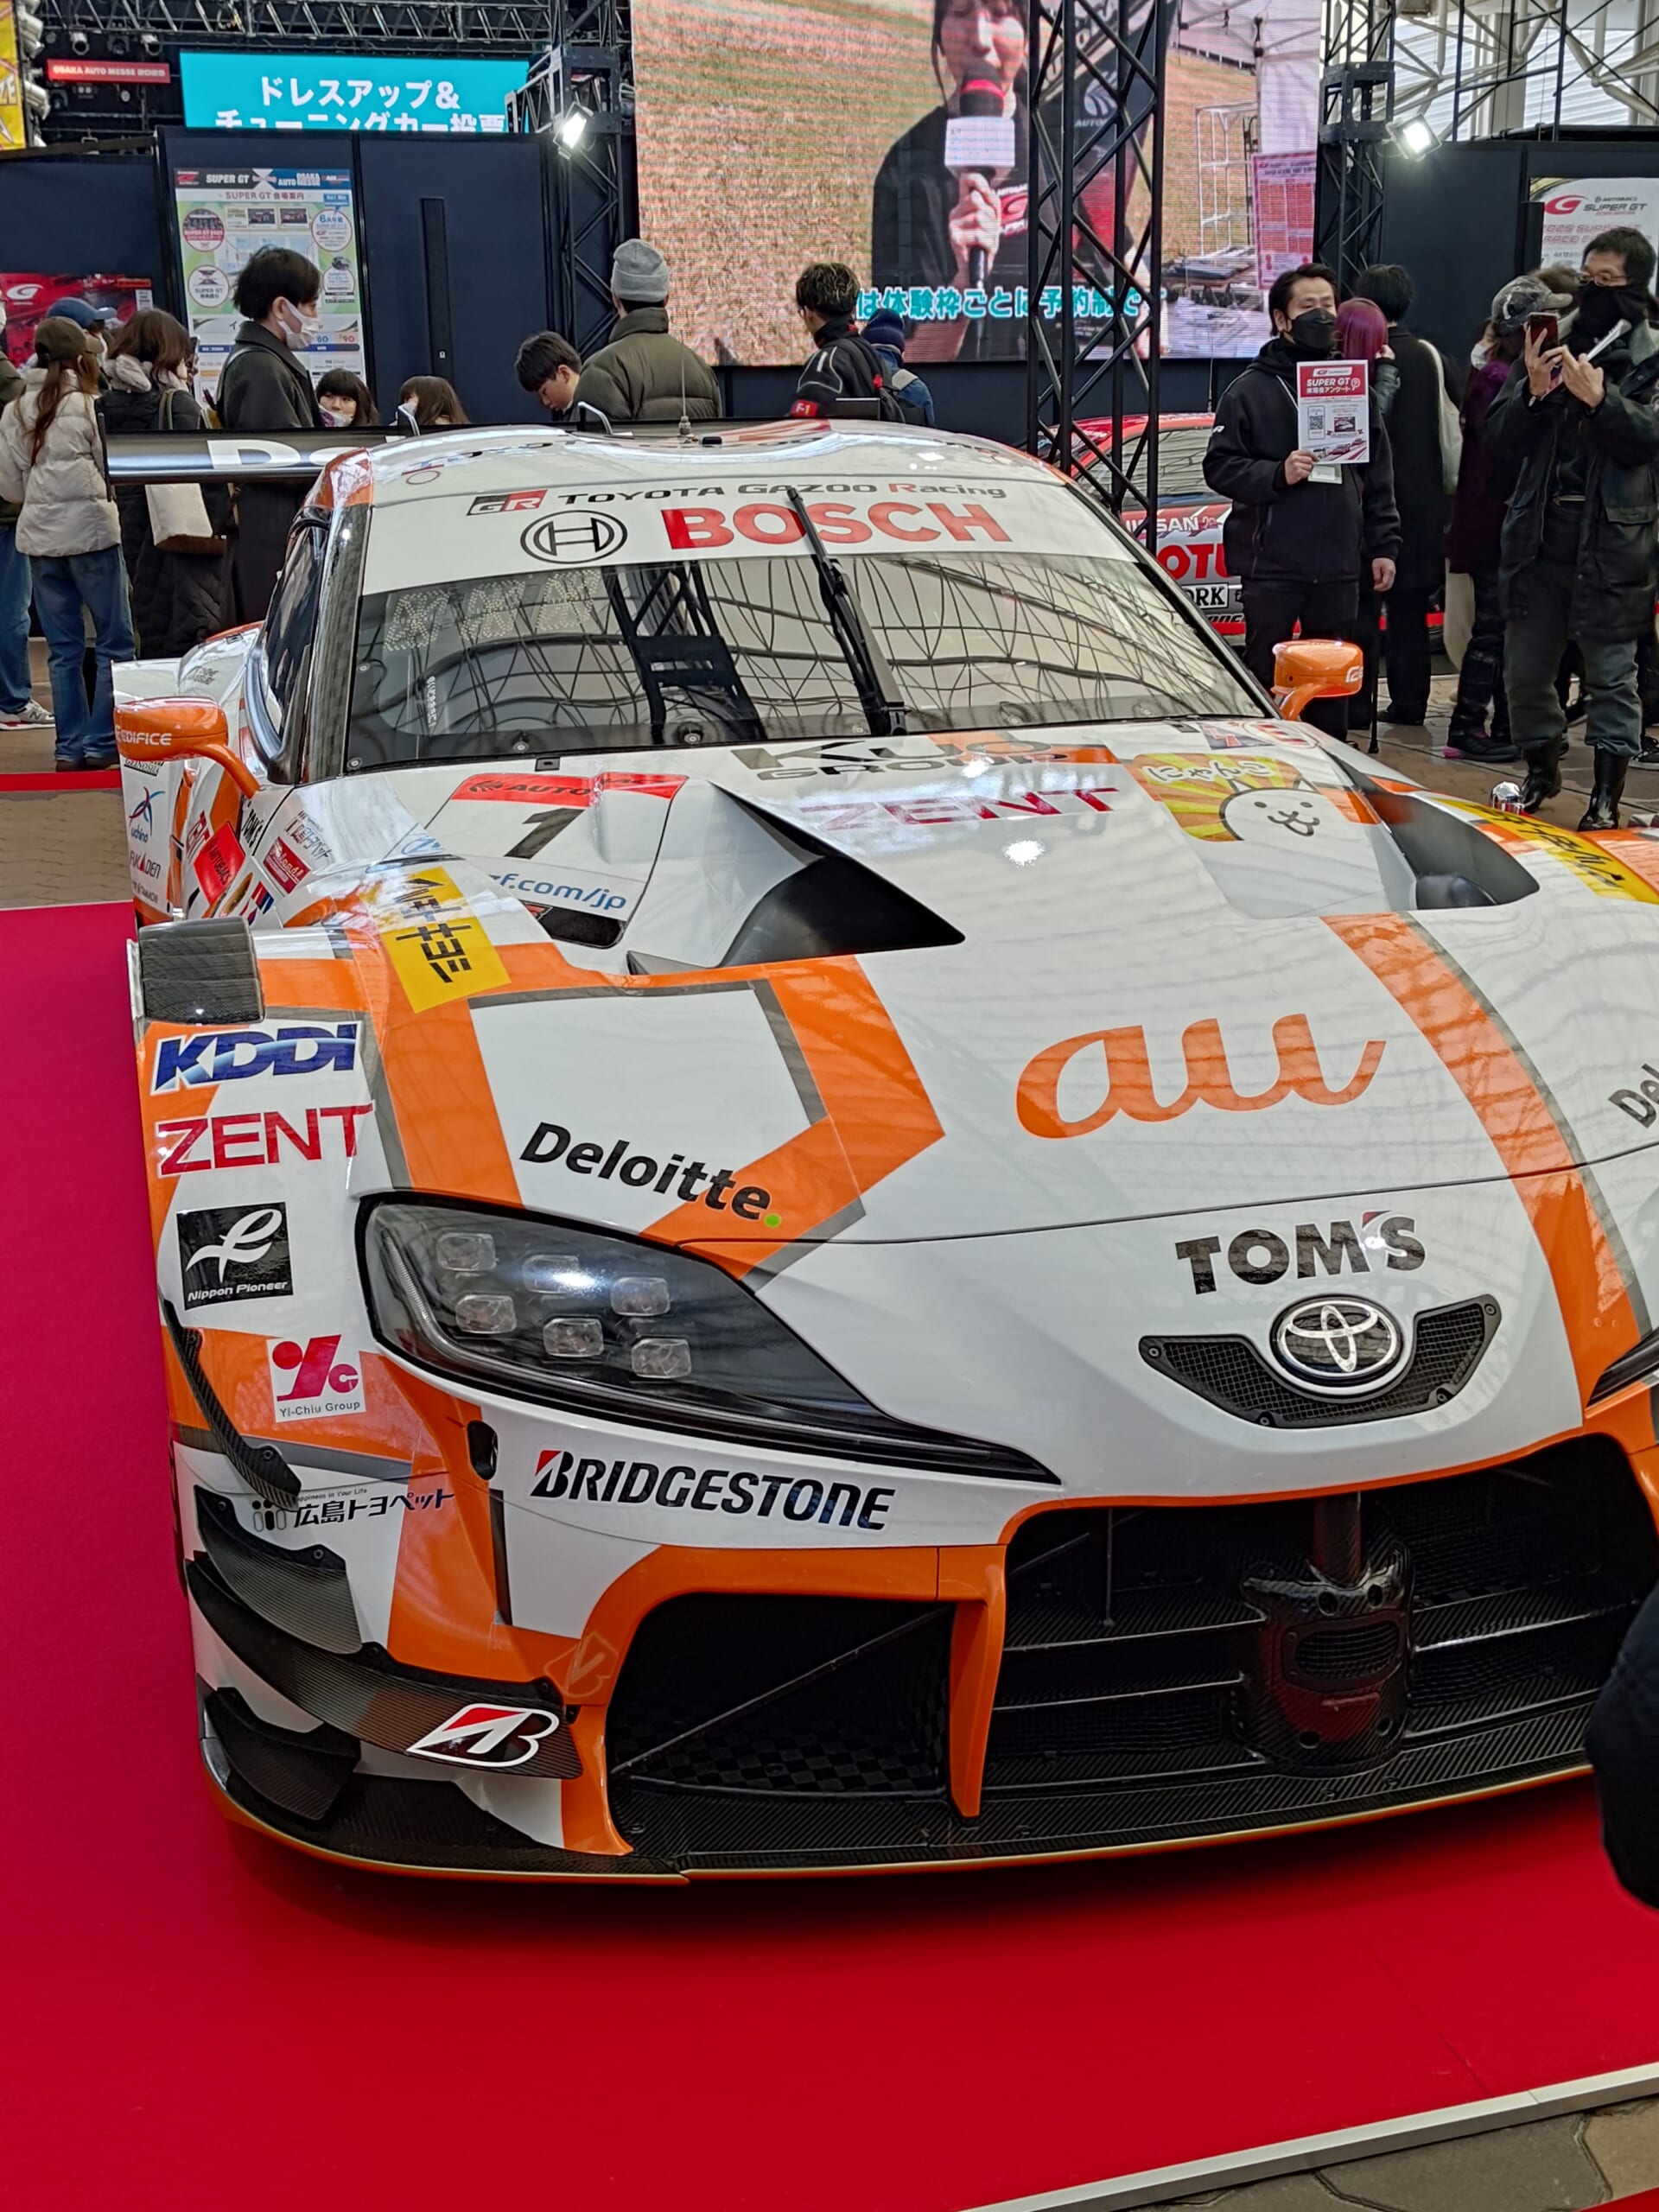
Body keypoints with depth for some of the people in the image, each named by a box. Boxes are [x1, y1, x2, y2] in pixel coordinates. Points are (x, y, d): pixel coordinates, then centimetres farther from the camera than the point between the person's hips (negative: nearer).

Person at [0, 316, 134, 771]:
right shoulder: (89, 405, -8)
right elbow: (113, 468, -2)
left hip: (39, 537, 5)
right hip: (91, 531, -5)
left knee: (63, 648, 10)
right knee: (115, 641, 4)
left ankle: (70, 746, 10)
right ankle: (102, 742, 1)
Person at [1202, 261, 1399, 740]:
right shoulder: (1251, 389, 0)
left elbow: (1378, 474, 16)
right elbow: (1219, 466, -5)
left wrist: (1384, 545, 10)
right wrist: (1278, 474, -19)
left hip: (1339, 565, 4)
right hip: (1272, 562, -4)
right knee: (1266, 679, 2)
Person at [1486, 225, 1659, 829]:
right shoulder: (1546, 346, 10)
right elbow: (1500, 439, 6)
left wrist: (1602, 400, -23)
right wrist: (1531, 393, -11)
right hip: (1538, 535, 4)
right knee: (1524, 669, 10)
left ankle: (1607, 793, 7)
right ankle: (1541, 769, 30)